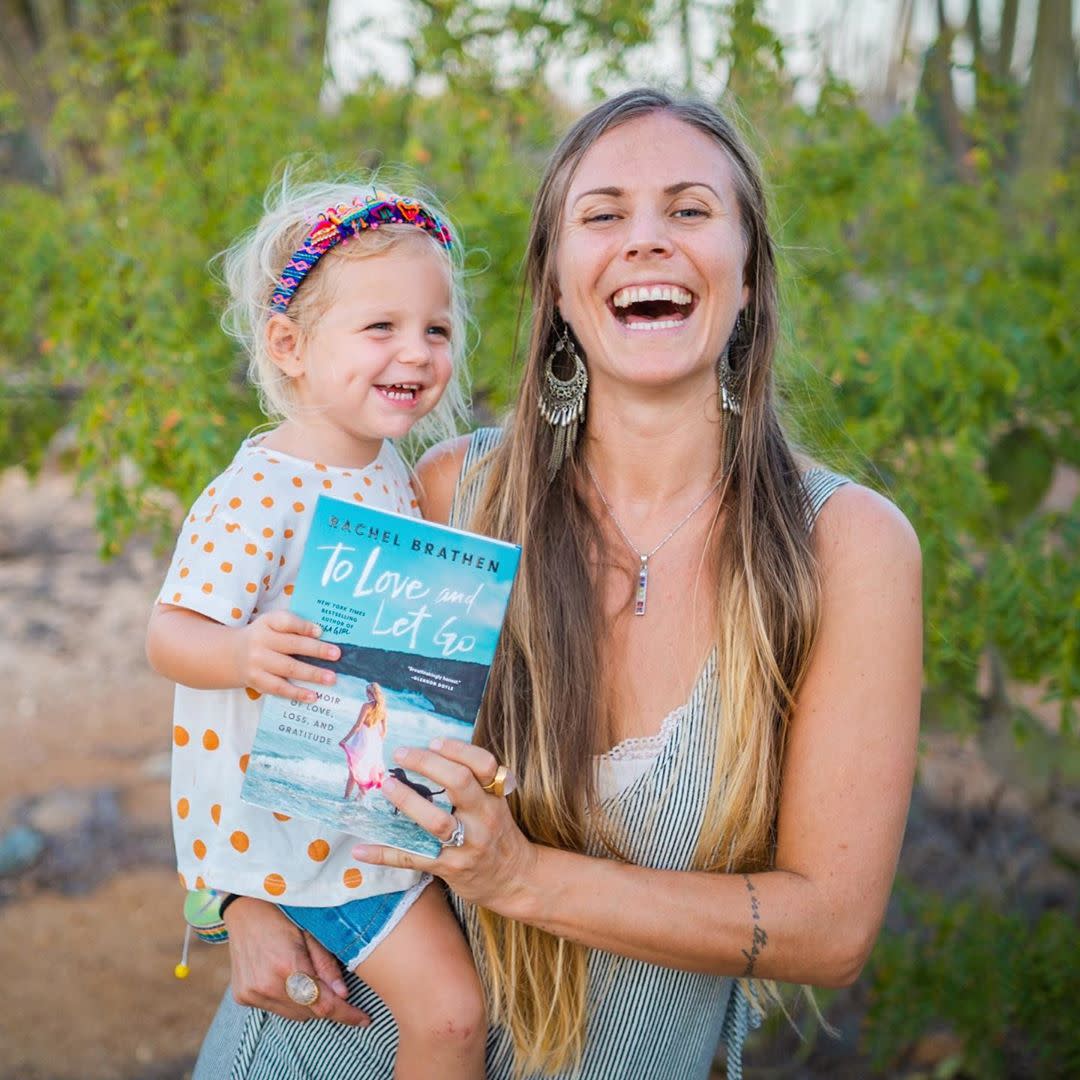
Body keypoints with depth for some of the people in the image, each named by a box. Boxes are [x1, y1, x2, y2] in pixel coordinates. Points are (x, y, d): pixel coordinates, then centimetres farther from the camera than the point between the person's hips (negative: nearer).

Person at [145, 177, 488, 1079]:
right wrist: (242, 653, -39)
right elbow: (171, 632, -21)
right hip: (310, 816, -8)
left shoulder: (395, 475, 6)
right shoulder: (257, 496, -21)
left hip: (386, 788, 9)